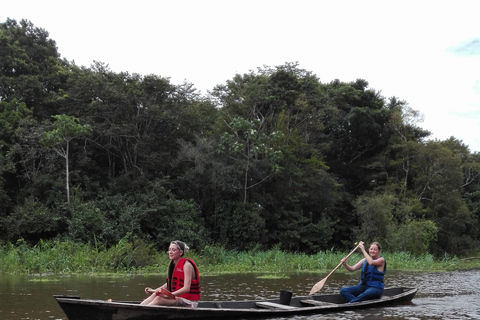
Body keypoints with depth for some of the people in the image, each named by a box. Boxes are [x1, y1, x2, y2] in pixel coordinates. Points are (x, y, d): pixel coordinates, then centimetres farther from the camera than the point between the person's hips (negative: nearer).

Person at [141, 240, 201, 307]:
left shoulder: (186, 265, -14)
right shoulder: (173, 264, 10)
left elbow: (186, 288, -22)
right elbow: (169, 284, 16)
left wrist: (171, 294, -32)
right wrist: (154, 290, 5)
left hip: (189, 302, -8)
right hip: (178, 297, 8)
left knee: (159, 298, -25)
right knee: (155, 295, -10)